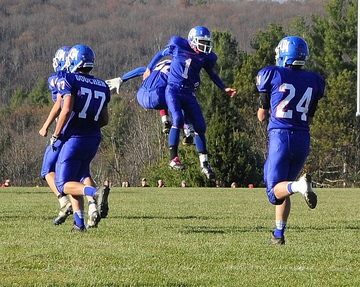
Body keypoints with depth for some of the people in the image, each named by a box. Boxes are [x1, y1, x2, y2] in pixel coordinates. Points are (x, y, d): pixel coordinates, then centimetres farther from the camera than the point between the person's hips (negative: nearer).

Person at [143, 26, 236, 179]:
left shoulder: (206, 57, 4)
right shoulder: (178, 46, -7)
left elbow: (212, 74, 23)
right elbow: (161, 54, 11)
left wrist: (224, 88, 16)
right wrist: (149, 69, 20)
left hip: (189, 94, 5)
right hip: (173, 90, -5)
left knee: (200, 126, 1)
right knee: (178, 119, -25)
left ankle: (204, 163, 11)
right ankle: (173, 159, -23)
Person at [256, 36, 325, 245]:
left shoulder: (273, 75, -1)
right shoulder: (314, 81, 10)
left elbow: (262, 116, 6)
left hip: (280, 136, -4)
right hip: (303, 139, 4)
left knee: (276, 190, -5)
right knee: (284, 187, 18)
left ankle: (299, 186, -36)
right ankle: (278, 235, 15)